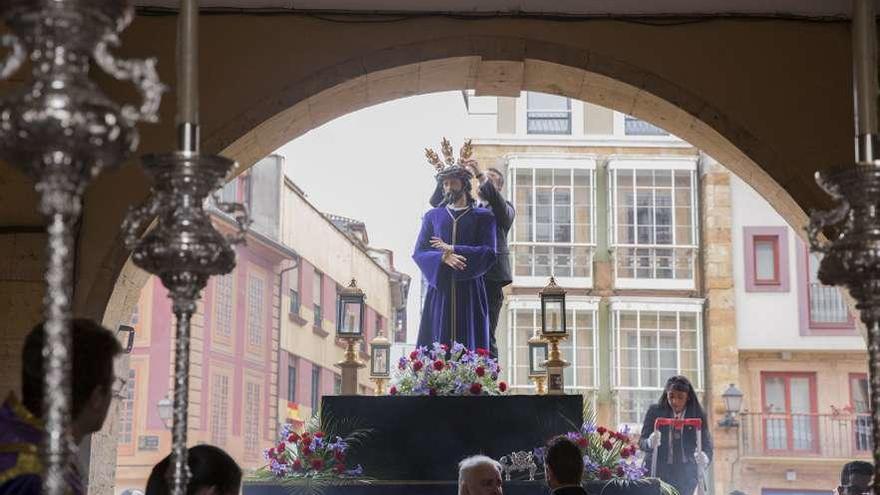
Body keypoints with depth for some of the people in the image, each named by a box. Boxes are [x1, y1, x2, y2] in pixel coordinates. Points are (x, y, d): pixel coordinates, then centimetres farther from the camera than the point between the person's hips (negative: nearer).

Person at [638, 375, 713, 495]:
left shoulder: (698, 416, -1)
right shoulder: (654, 412, -1)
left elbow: (707, 446, -3)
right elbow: (642, 441, -2)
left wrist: (703, 458, -27)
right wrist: (650, 443, -27)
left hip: (685, 475, 0)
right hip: (658, 471, 0)